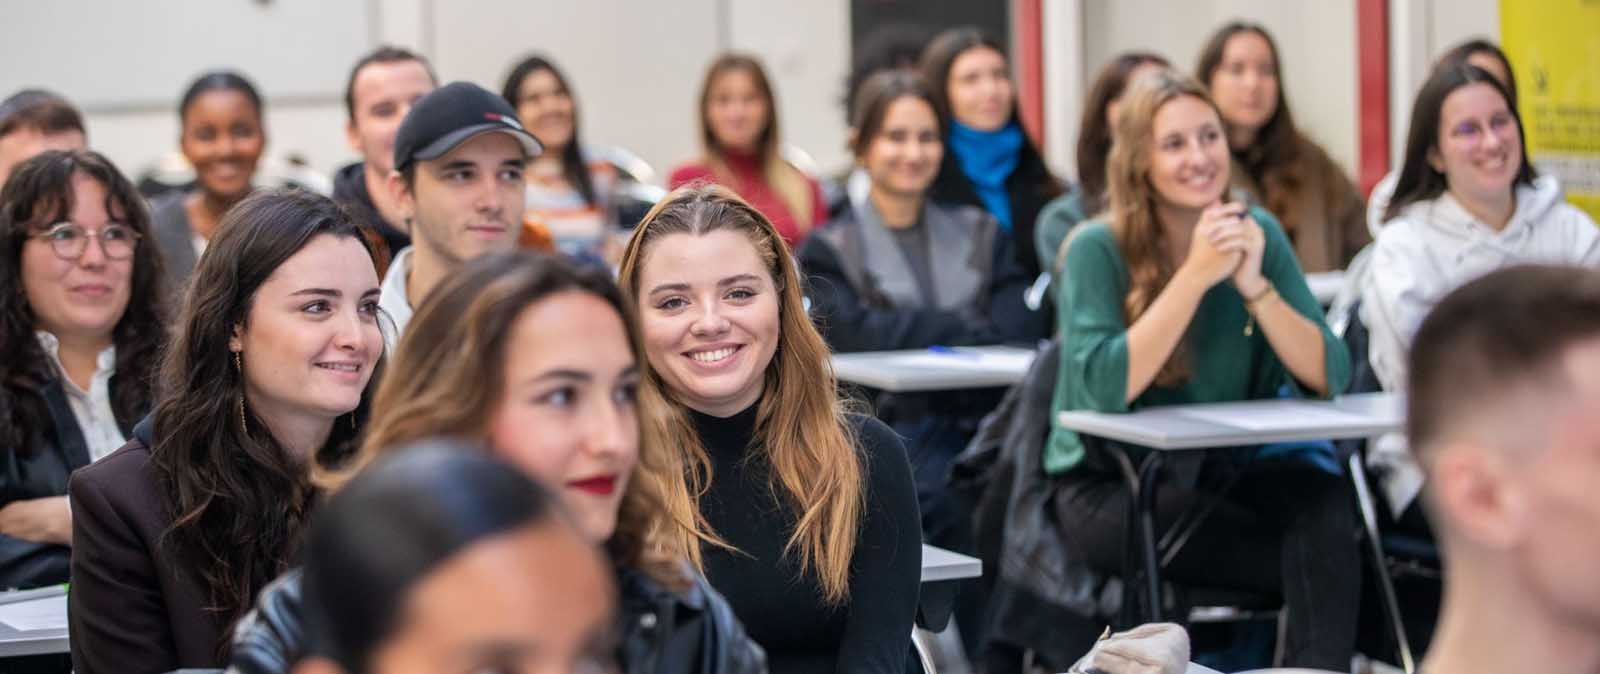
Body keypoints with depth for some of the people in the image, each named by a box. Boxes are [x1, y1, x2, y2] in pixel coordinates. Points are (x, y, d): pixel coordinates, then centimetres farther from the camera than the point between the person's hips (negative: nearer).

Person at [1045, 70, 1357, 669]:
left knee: (1323, 501, -30)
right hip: (1108, 487, -4)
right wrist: (1197, 274, -26)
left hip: (1223, 473, 4)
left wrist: (1254, 285, -20)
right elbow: (1106, 386, -24)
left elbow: (1329, 378, -7)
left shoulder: (1258, 233, 1)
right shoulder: (1098, 248, -10)